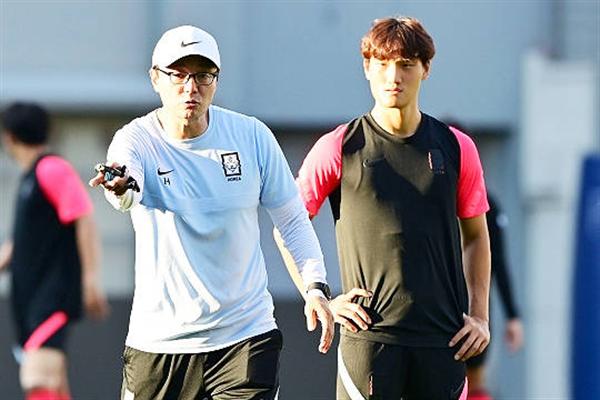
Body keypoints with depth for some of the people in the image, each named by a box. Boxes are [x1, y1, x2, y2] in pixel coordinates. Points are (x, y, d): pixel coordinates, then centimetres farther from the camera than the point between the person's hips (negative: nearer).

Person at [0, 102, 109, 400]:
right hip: (29, 297, 10)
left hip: (53, 296, -10)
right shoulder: (28, 177, 18)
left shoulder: (53, 170, -10)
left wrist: (90, 278, -21)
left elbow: (84, 220, -17)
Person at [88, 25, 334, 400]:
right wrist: (121, 187, -57)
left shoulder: (252, 136, -2)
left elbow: (291, 217, 8)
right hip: (158, 340, 0)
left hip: (247, 336, 0)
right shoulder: (137, 140, -8)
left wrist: (315, 286, -5)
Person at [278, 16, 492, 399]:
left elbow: (475, 236, 18)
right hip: (369, 335, -3)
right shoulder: (340, 149, 0)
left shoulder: (456, 148, 7)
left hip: (443, 339, 3)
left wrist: (480, 315, 9)